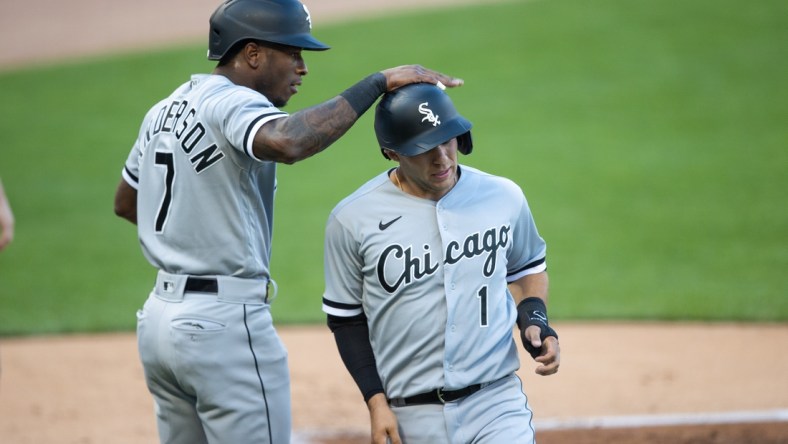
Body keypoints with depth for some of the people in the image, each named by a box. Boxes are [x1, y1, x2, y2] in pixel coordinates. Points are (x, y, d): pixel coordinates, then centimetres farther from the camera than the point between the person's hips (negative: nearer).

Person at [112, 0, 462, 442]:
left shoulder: (164, 111, 14)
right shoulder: (232, 103, -16)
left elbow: (125, 202, 27)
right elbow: (288, 142, -39)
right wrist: (379, 82, -33)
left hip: (160, 319, 10)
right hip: (226, 323, -10)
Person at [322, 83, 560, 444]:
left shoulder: (504, 197, 2)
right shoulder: (352, 220, -5)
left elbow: (527, 269, 20)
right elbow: (346, 318, 4)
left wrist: (534, 321, 0)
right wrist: (376, 402, -3)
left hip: (496, 402, 0)